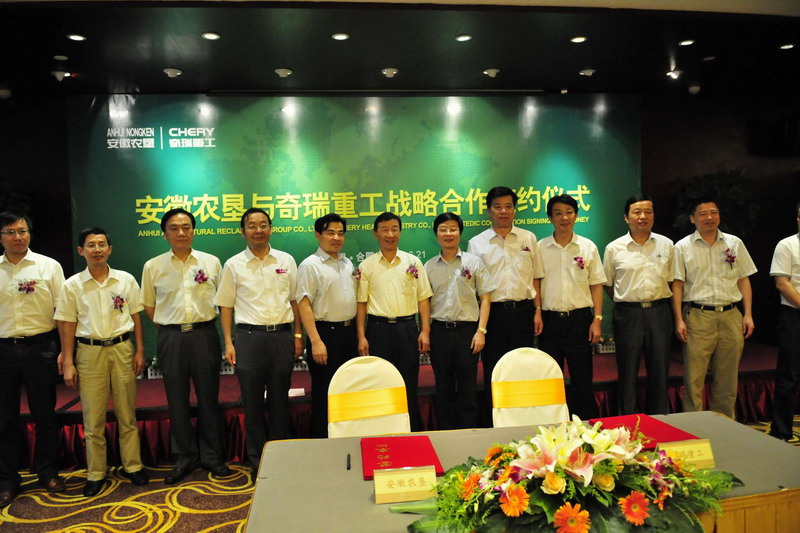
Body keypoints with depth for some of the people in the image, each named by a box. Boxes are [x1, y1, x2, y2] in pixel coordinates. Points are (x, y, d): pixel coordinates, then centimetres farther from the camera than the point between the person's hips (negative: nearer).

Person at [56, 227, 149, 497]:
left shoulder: (126, 280, 2)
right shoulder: (72, 285, 0)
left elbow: (136, 317, 6)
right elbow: (67, 325, 1)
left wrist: (140, 350, 2)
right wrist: (68, 363, -2)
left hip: (122, 348, 1)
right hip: (89, 352, 0)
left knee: (127, 414, 8)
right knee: (93, 418, 5)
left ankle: (132, 466, 20)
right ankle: (96, 473, 18)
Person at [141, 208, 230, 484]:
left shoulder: (211, 262, 3)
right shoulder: (153, 266, 4)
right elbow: (148, 307, 11)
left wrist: (206, 322, 3)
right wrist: (171, 326, 2)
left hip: (205, 335, 0)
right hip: (171, 337, 1)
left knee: (209, 398, 7)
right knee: (177, 400, 9)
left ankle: (212, 456, 21)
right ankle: (184, 458, 23)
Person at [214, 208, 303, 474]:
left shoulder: (286, 260, 6)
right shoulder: (233, 265, 2)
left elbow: (295, 300, 10)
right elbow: (225, 306, 3)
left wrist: (298, 335, 5)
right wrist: (228, 343, -3)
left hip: (282, 335, 1)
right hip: (249, 336, -1)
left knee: (280, 400, 11)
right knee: (252, 402, 7)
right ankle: (257, 460, 21)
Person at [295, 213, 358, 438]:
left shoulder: (347, 263, 12)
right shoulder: (310, 265, -9)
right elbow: (304, 305, -15)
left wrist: (358, 334, 10)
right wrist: (316, 341, -21)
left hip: (349, 332, 7)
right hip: (325, 333, -7)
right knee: (324, 394, 2)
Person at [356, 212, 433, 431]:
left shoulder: (413, 262, 6)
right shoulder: (366, 266, 5)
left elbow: (423, 298, 5)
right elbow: (361, 303, 4)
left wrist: (425, 331, -2)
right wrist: (361, 336, -2)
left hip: (407, 328, 0)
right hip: (378, 328, 0)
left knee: (409, 383, 5)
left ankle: (413, 433, 18)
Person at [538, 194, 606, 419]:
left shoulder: (588, 247, 5)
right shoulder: (540, 248, 4)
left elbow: (596, 285, 5)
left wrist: (597, 320, -2)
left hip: (580, 318, 0)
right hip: (549, 319, 0)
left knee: (583, 379, 5)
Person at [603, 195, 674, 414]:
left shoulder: (666, 244, 7)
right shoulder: (614, 248, 1)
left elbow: (671, 280, 12)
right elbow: (607, 284, 9)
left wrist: (658, 301, 4)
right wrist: (625, 301, 4)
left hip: (659, 312, 2)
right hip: (628, 314, -2)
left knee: (660, 371, 9)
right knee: (627, 373, 6)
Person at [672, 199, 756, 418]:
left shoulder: (735, 243, 11)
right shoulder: (683, 247, 3)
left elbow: (744, 280, 12)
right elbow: (677, 285, 0)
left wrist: (748, 314, 4)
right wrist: (679, 320, -7)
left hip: (731, 316, 3)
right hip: (698, 317, -3)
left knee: (727, 378, 11)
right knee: (694, 378, -2)